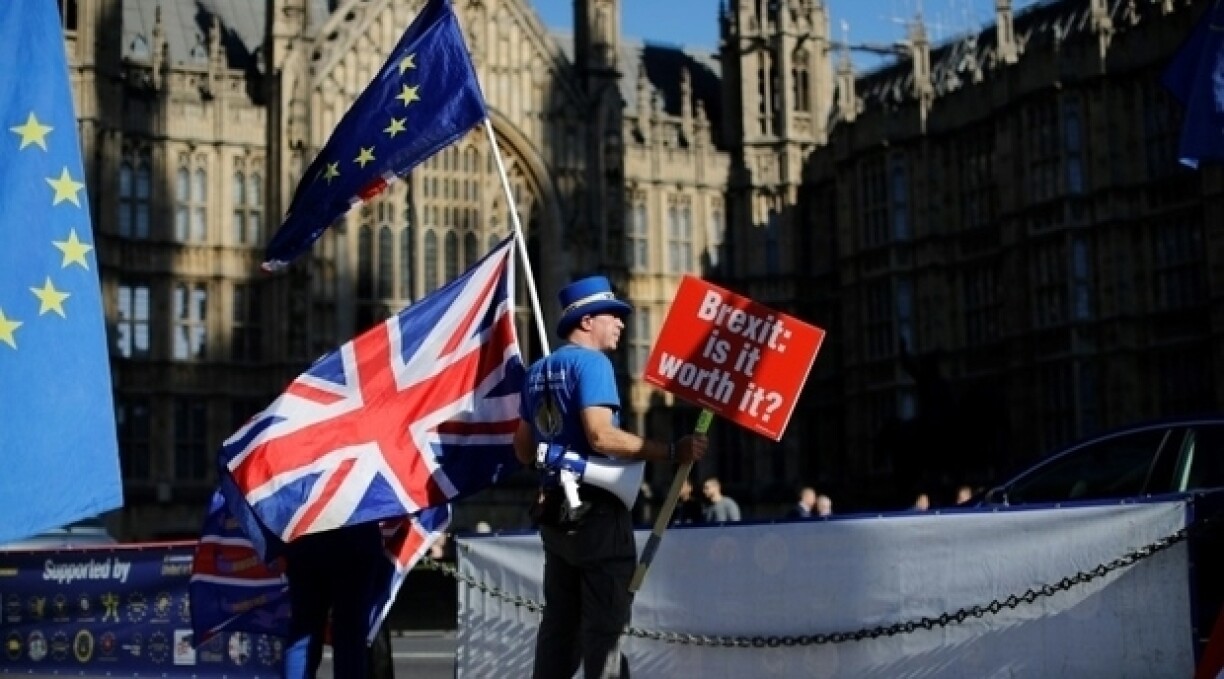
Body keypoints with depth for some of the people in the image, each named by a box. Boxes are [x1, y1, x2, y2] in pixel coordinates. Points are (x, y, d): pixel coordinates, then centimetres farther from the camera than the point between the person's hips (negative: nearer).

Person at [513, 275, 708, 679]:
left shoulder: (538, 370, 15)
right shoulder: (591, 361, -10)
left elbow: (523, 450, 19)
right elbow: (600, 435, -23)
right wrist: (671, 452, -21)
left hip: (555, 509, 8)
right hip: (596, 508, -8)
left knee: (560, 623, 12)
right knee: (605, 624, -6)